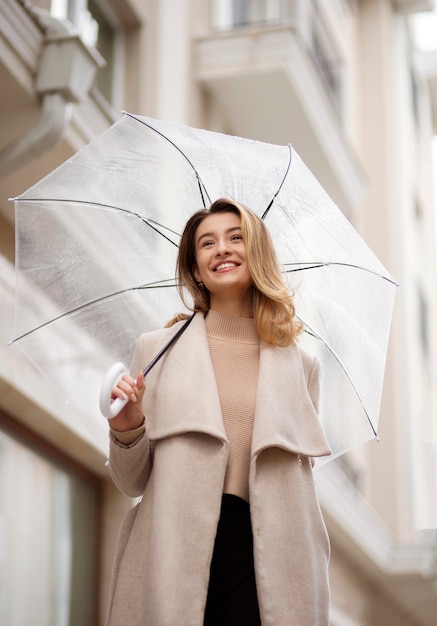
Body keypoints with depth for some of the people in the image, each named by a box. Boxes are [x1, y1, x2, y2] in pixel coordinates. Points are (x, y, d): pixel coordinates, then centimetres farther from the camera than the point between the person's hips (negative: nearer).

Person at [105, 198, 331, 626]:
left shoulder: (300, 365, 9)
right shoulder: (157, 349, 5)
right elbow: (132, 483, 8)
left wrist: (310, 580, 10)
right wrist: (127, 430, -11)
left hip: (261, 557, 1)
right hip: (170, 559, -1)